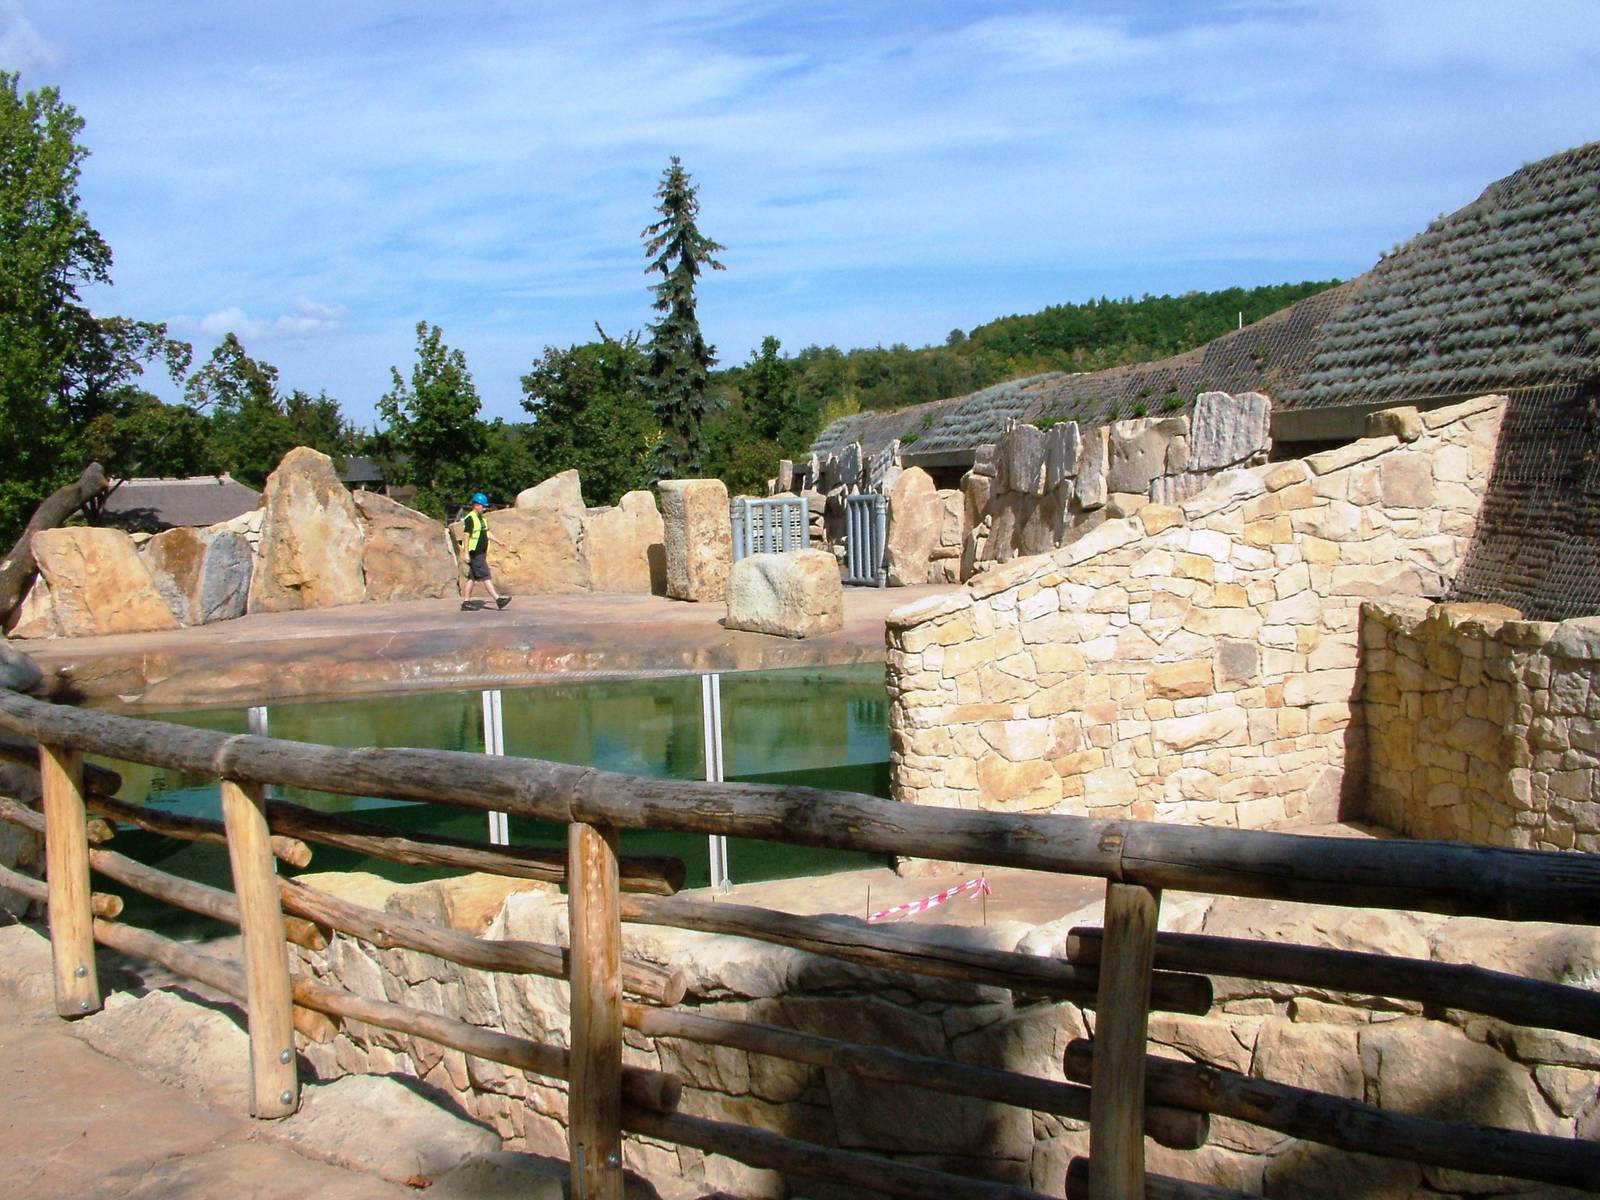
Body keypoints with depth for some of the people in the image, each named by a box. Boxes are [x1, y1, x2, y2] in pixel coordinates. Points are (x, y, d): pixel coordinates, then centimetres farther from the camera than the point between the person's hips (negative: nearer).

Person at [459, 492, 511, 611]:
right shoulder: (470, 519, -13)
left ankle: (466, 602, 12)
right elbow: (466, 536, -18)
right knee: (485, 576, -9)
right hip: (474, 554, -10)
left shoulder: (481, 518, 17)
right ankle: (498, 599, -11)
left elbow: (487, 533, 23)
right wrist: (465, 553, -22)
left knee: (472, 578, 9)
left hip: (481, 553, 10)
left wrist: (498, 541, 15)